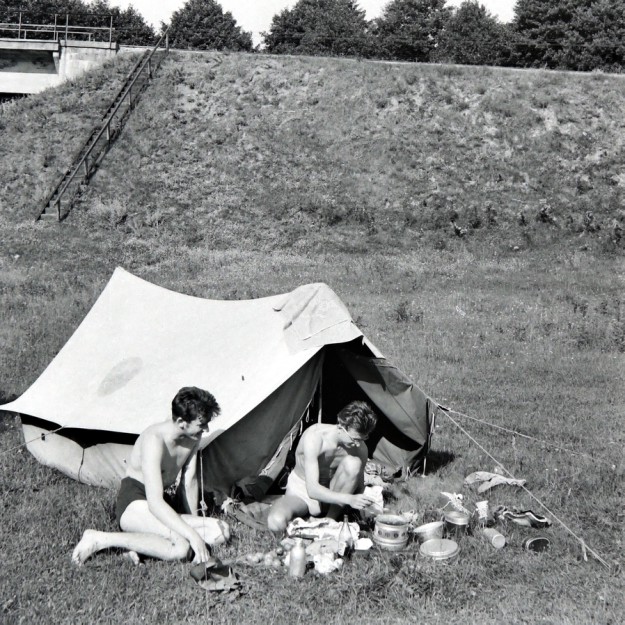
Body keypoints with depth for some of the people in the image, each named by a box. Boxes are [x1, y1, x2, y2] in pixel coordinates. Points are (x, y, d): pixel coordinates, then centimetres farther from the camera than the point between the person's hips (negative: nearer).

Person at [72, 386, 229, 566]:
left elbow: (189, 482, 7)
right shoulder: (154, 440, -28)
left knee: (220, 533, -11)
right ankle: (100, 539, -21)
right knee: (180, 548, -33)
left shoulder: (192, 437, -5)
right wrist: (193, 535, -35)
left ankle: (137, 541, -13)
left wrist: (194, 522, 4)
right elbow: (155, 503, -34)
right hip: (133, 505, -8)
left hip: (160, 507, 8)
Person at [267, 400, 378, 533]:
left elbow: (359, 486, -2)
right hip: (300, 488, -4)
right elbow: (312, 489, -38)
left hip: (330, 491, 4)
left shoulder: (360, 448, -17)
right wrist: (349, 499, -49)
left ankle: (331, 519, -17)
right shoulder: (314, 436, -32)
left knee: (353, 463, -30)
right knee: (276, 523, -37)